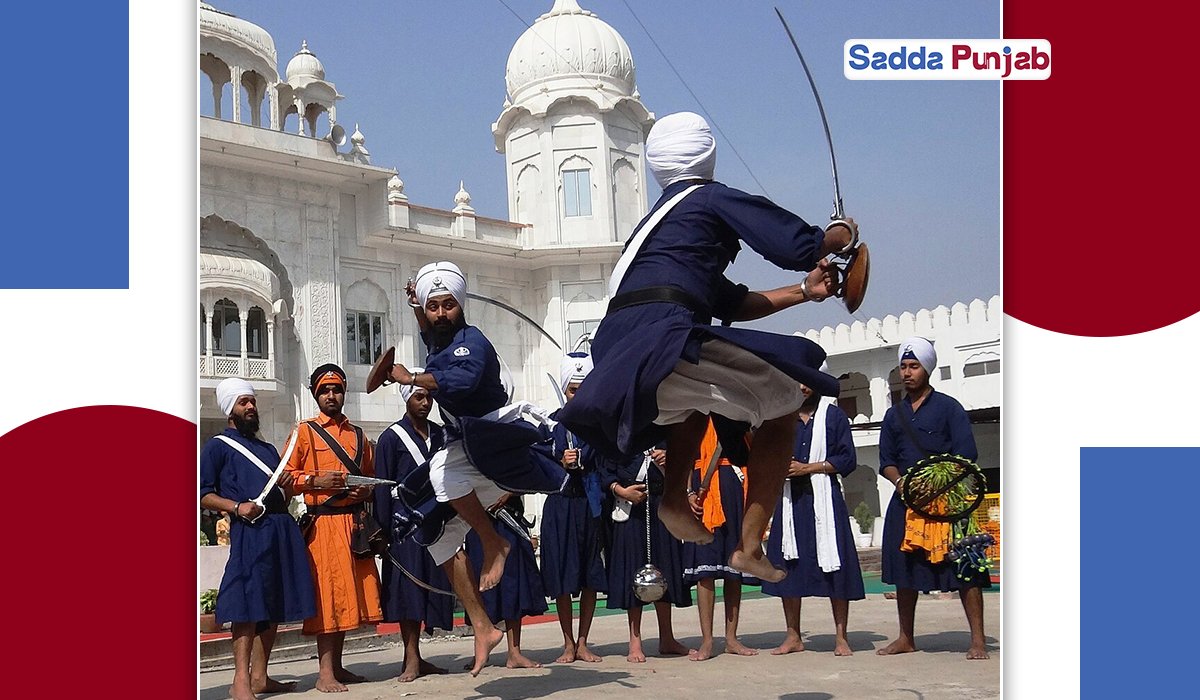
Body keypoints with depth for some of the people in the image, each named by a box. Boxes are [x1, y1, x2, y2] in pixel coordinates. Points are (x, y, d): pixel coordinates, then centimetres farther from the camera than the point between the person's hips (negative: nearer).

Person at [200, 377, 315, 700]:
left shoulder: (268, 449, 27)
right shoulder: (217, 446, 7)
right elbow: (203, 492, -3)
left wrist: (288, 486, 6)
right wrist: (236, 507, -17)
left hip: (282, 528, 7)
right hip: (249, 531, -7)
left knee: (275, 605, 7)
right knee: (248, 606, -13)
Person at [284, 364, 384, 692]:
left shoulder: (358, 434, 18)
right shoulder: (304, 431, 4)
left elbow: (371, 476, 23)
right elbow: (285, 476, -1)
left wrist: (365, 490, 2)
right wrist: (316, 480, -16)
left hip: (355, 523, 5)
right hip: (324, 523, -5)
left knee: (349, 593, 8)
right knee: (327, 593, -8)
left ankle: (337, 666, 17)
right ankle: (325, 673, -6)